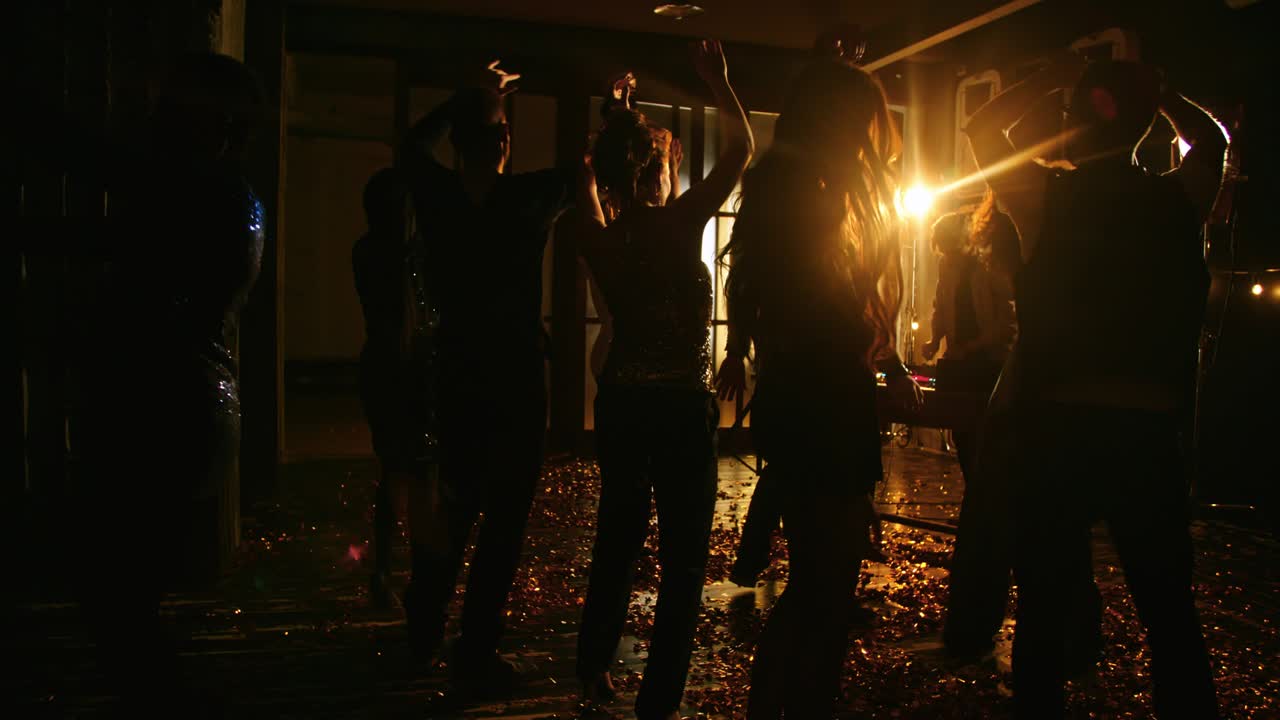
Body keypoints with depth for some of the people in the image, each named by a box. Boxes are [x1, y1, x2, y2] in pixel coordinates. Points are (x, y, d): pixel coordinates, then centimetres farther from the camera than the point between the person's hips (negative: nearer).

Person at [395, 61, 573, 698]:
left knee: (454, 504, 19)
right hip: (517, 378, -4)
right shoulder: (531, 196, -12)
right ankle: (474, 657, 7)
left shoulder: (437, 196, -3)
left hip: (457, 375, 5)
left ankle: (425, 631, 32)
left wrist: (468, 95, 20)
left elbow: (411, 145, 17)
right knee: (504, 517, 3)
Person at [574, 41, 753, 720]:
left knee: (617, 536, 20)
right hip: (681, 405, -6)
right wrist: (717, 81, 10)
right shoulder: (678, 223, -12)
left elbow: (587, 174, 23)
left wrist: (614, 121, 32)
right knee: (683, 560, 4)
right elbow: (741, 146, -2)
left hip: (620, 401, 6)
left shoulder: (601, 236, 1)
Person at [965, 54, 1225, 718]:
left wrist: (1051, 78, 15)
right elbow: (1210, 137, 26)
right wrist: (1154, 90, 25)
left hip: (1058, 427, -2)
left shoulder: (1046, 200, -4)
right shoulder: (1178, 200, 2)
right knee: (1170, 611, 14)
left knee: (1043, 606, 10)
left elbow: (981, 127, 12)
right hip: (1150, 429, 2)